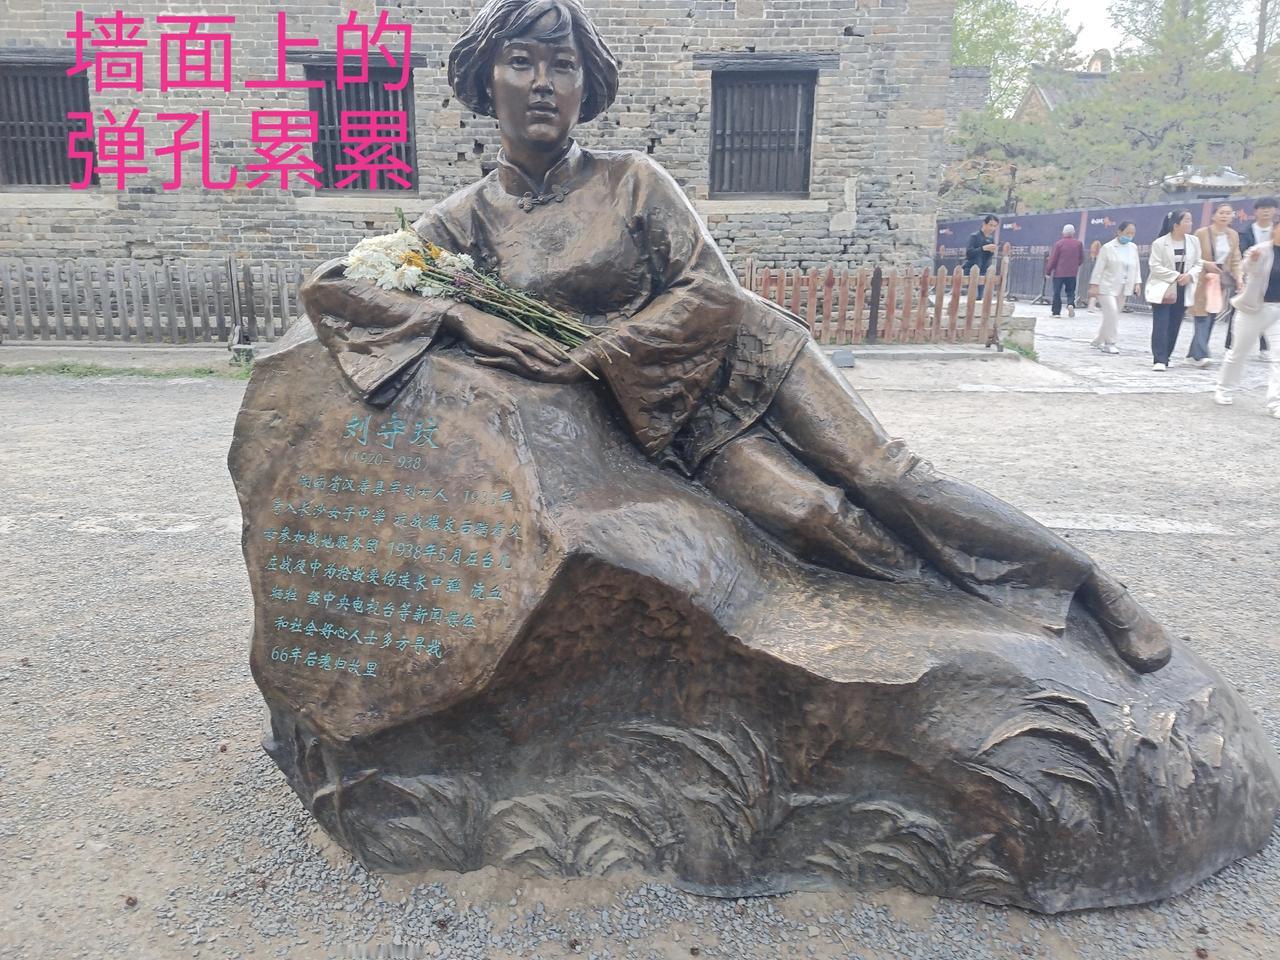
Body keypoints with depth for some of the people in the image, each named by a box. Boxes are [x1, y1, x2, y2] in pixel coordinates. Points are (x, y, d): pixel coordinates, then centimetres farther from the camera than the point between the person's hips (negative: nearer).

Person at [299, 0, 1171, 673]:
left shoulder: (632, 179, -1)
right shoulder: (468, 222, 2)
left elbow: (712, 294, -7)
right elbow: (330, 288, -2)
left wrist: (586, 359, -14)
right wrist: (464, 324, -18)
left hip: (744, 357, 0)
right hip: (669, 418, 0)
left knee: (885, 475, -11)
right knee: (813, 516, -21)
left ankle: (1087, 580, 4)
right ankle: (1012, 617, -3)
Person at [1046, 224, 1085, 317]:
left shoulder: (1059, 244, -7)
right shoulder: (1079, 244, 3)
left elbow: (1052, 259, -7)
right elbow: (1081, 259, 9)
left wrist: (1048, 271, 0)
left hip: (1059, 273, -2)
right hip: (1072, 273, 2)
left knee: (1057, 293, 4)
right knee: (1071, 292, 11)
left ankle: (1056, 312, 4)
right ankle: (1071, 304, -16)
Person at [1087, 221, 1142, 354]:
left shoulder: (1133, 247, 10)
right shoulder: (1108, 247, -6)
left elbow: (1136, 267, 14)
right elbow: (1099, 268, -8)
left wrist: (1137, 283, 6)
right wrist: (1094, 285, -12)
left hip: (1122, 289, 6)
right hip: (1107, 287, -6)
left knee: (1113, 315, 8)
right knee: (1111, 313, -15)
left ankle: (1099, 340, 21)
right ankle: (1110, 343, -6)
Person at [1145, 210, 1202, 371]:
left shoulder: (1194, 241, 4)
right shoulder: (1159, 243, -7)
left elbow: (1198, 264, 7)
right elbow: (1155, 267, -10)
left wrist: (1189, 275, -12)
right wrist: (1176, 276, -16)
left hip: (1183, 291, 4)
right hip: (1163, 289, -4)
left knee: (1174, 326, 6)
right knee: (1161, 325, -10)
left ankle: (1164, 358, 16)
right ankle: (1159, 360, -10)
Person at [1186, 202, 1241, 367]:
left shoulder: (1233, 235, 9)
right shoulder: (1201, 233, -6)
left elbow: (1235, 261, 12)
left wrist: (1238, 278, -1)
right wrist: (1205, 264, -16)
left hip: (1222, 281, 5)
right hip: (1203, 280, -5)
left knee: (1212, 317, 6)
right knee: (1202, 316, -12)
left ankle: (1194, 351, 15)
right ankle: (1200, 354, -15)